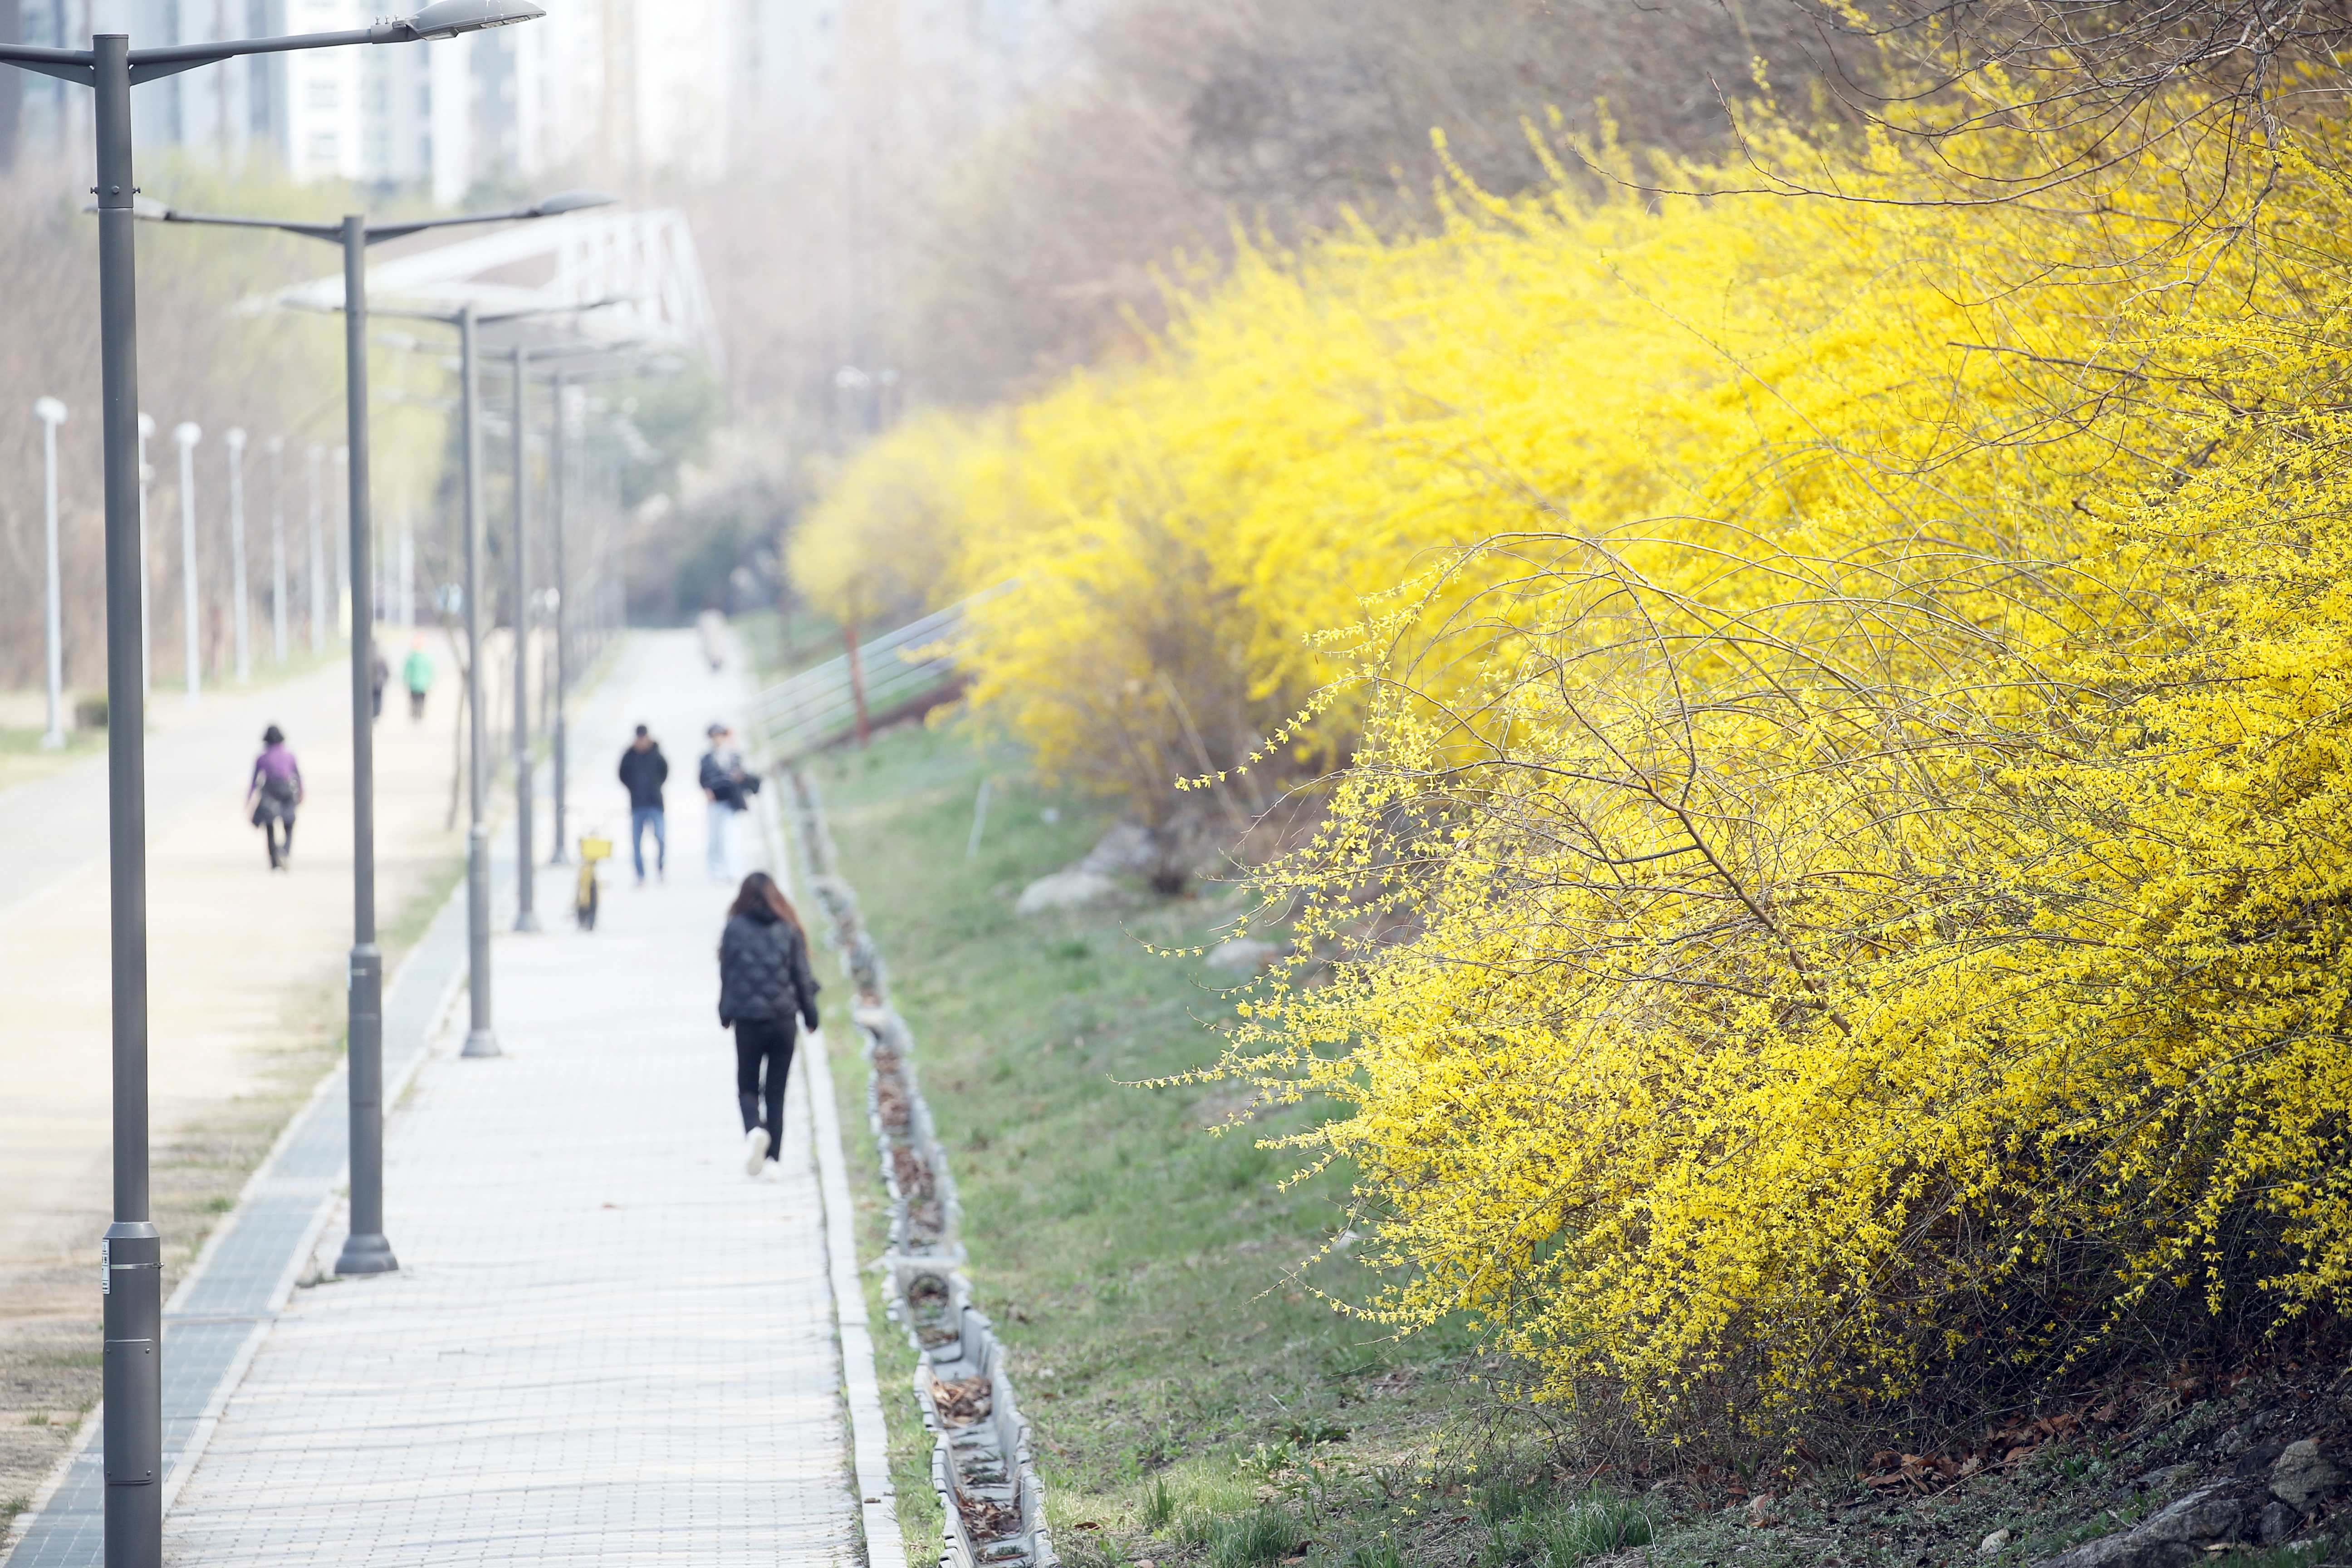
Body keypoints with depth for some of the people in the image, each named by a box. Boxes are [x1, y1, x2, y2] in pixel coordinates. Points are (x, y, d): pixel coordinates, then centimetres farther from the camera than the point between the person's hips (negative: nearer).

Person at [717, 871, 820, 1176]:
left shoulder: (735, 929, -5)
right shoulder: (789, 930, -2)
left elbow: (727, 975, 1)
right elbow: (802, 977, 1)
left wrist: (725, 1014, 14)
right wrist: (810, 1015, 12)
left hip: (747, 1023, -1)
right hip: (783, 1021, 1)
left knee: (747, 1086, 10)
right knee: (776, 1090, 11)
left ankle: (754, 1130, -20)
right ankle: (773, 1155, 8)